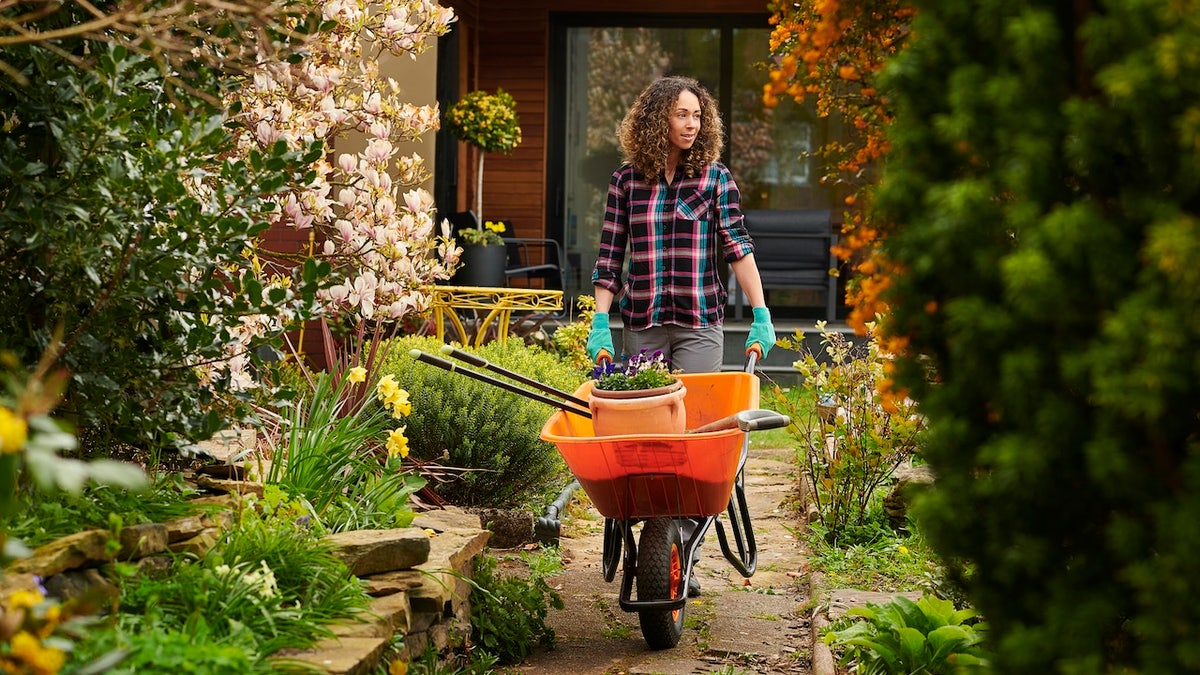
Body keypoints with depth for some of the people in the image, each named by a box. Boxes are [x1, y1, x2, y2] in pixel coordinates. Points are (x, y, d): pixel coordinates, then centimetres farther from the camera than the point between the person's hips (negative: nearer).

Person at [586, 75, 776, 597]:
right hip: (641, 324, 1)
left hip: (700, 324, -1)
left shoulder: (715, 177, 4)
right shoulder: (627, 180, 6)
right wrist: (599, 323, 0)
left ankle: (685, 552, -4)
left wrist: (760, 314, -8)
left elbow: (738, 246, -2)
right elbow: (609, 256, 7)